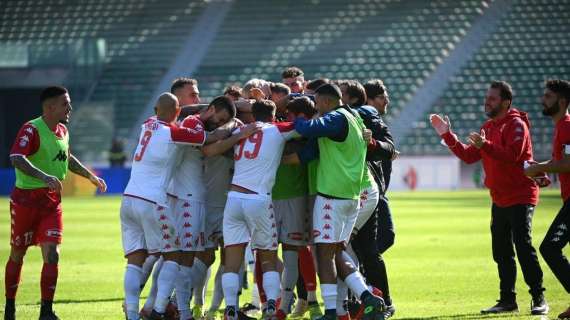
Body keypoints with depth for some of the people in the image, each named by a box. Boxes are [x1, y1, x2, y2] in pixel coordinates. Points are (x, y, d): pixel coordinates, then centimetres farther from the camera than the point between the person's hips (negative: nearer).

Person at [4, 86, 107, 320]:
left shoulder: (62, 131, 9)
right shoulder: (31, 130, -16)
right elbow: (16, 158, -33)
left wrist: (90, 176, 29)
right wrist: (44, 177, -44)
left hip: (52, 202, 6)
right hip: (26, 199, -5)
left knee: (52, 255, -8)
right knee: (17, 256, 8)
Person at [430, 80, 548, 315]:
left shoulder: (516, 125, -12)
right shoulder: (488, 127, 15)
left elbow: (512, 155, -27)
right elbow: (468, 156, 12)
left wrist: (485, 145, -38)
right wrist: (447, 135, 4)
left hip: (520, 197, -9)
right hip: (499, 199, 9)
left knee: (523, 247, -13)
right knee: (501, 252, 10)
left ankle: (539, 300, -9)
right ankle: (507, 300, 16)